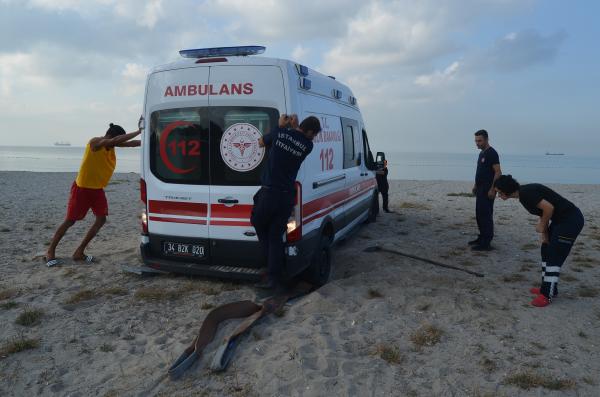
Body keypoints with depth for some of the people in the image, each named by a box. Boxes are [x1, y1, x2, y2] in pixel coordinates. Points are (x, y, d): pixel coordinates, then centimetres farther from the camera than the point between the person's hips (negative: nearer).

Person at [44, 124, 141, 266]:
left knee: (101, 219, -3)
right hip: (82, 188, -7)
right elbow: (117, 140, -36)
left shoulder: (111, 144, -1)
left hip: (97, 189, 7)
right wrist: (139, 132, -36)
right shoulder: (95, 142, -22)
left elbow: (129, 143, -3)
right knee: (70, 221, 1)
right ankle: (50, 251, 17)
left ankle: (79, 252, 8)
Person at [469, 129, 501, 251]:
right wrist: (475, 185, 21)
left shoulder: (492, 153, -14)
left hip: (488, 190, -10)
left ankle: (486, 243, -6)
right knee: (479, 214, 15)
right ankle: (482, 238, 25)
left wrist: (492, 189, -23)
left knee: (486, 215, -9)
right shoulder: (482, 153, 16)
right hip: (480, 189, 10)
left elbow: (498, 172, -19)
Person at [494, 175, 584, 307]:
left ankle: (547, 295, 0)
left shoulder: (526, 193, -22)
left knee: (554, 257, -7)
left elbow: (548, 208, -28)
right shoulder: (523, 193, 7)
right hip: (560, 220, 10)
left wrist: (542, 226, -11)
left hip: (570, 220, -10)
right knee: (546, 251, 15)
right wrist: (545, 233, 6)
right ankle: (547, 288, 25)